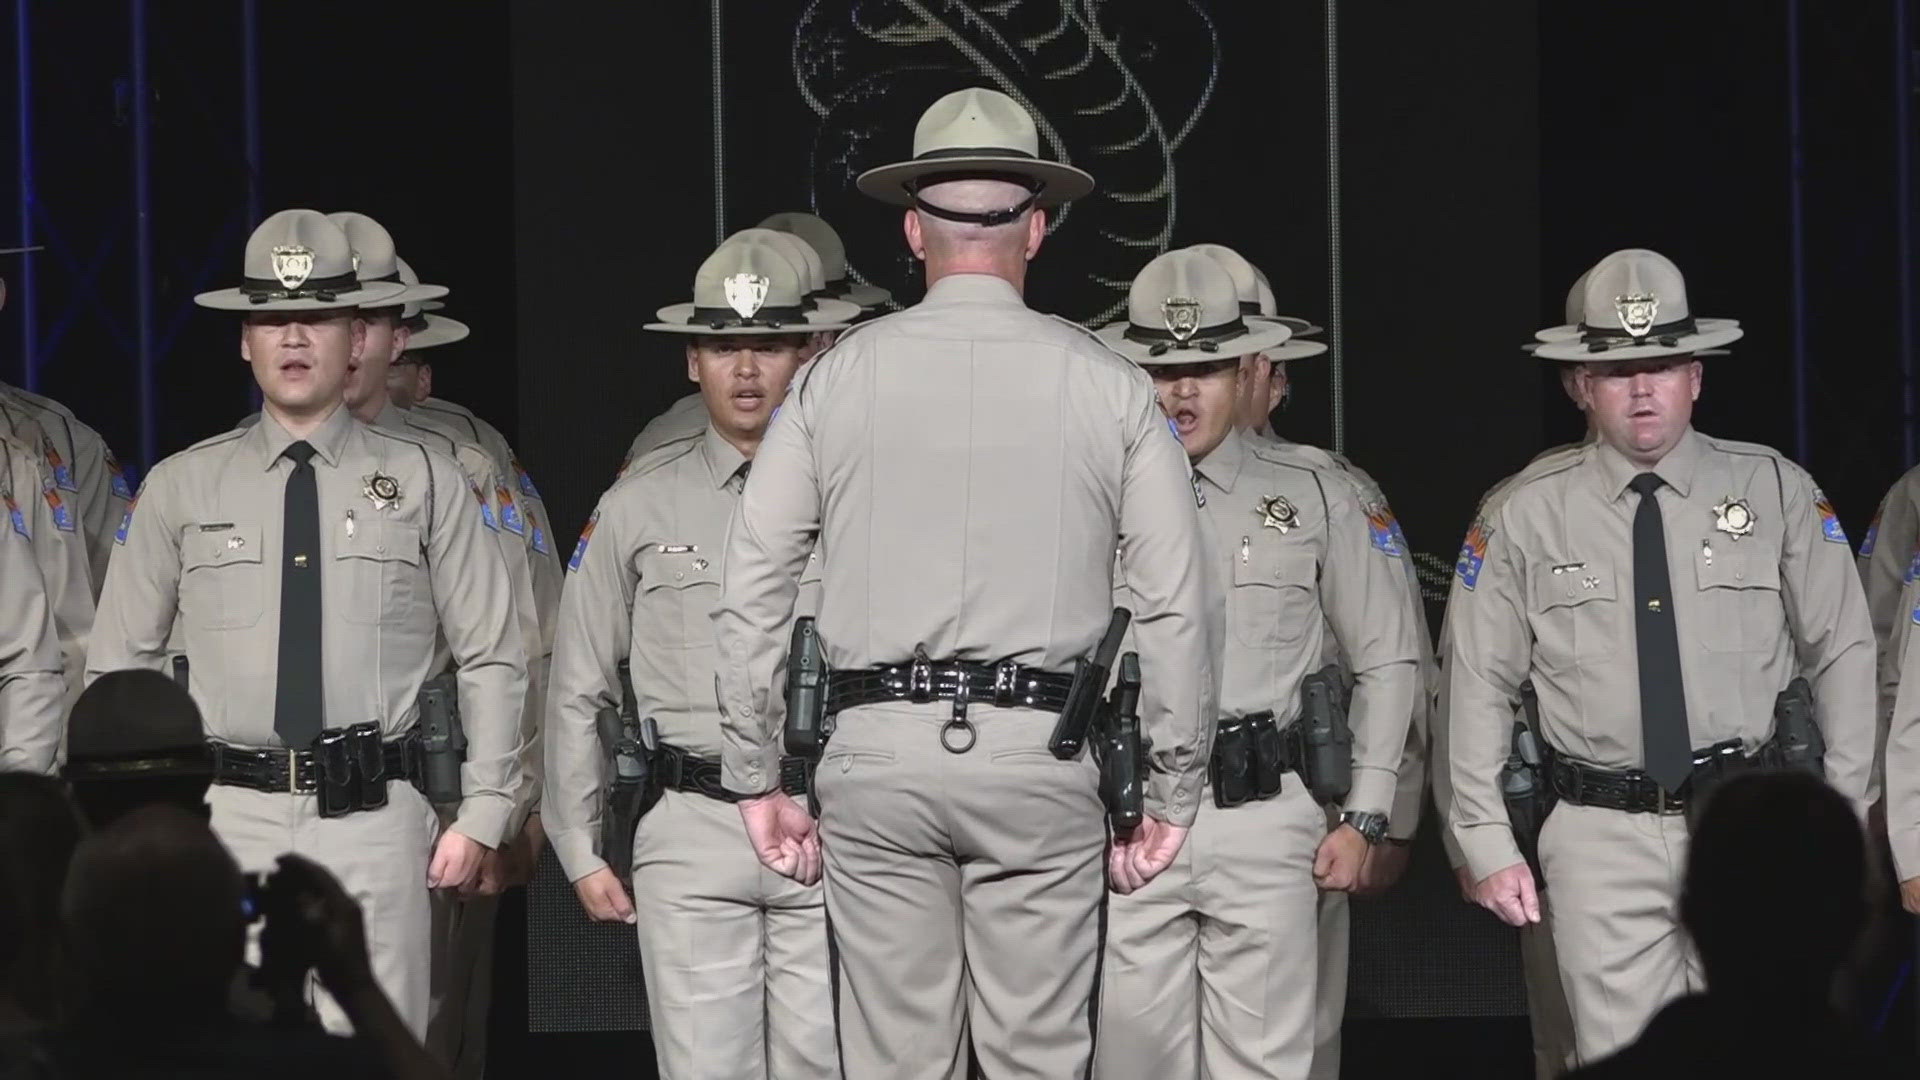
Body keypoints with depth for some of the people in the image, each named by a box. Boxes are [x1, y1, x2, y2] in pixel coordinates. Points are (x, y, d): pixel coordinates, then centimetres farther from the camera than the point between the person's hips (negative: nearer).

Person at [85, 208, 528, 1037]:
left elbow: (493, 662, 8)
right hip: (230, 815, 1)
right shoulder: (180, 489, 10)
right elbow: (117, 668, 13)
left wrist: (483, 814, 1)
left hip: (373, 817, -1)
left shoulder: (425, 483, 8)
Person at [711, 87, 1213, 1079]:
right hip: (1041, 760, -1)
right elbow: (1174, 609, 0)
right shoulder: (1108, 387, 2)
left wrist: (757, 779, 10)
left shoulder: (836, 379, 4)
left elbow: (750, 598, 3)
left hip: (878, 749, 1)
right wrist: (1173, 796, 7)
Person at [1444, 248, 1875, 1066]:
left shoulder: (1777, 491, 5)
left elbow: (1845, 656, 8)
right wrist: (1488, 844, 1)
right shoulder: (1527, 516, 3)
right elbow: (1479, 687, 5)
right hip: (1603, 837, 0)